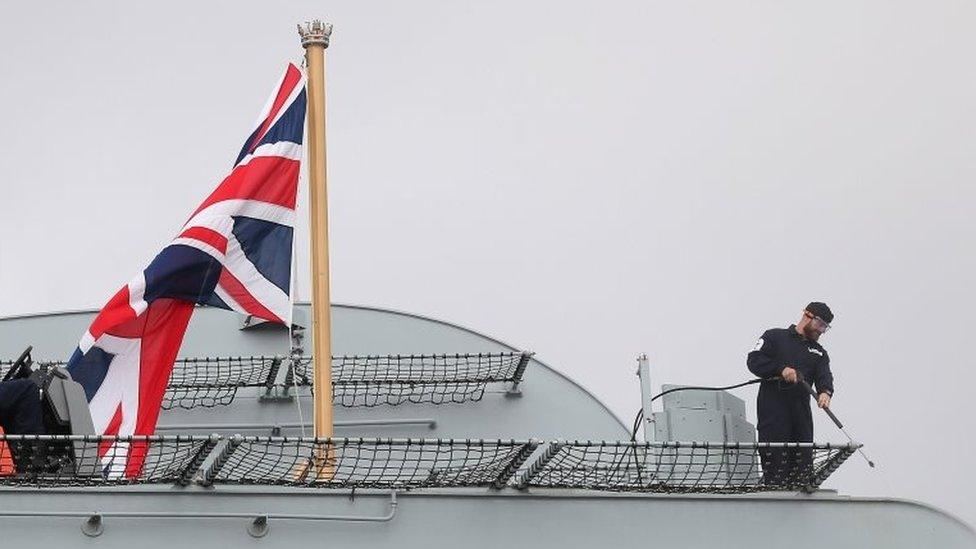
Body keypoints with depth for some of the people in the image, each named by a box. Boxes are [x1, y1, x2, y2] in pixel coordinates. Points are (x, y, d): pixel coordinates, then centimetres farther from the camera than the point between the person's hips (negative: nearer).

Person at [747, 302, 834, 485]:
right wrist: (781, 369, -15)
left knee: (804, 462, -1)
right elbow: (754, 360, -1)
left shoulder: (819, 353, 23)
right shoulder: (775, 336, 11)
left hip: (801, 412, 5)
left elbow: (824, 376, 4)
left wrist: (826, 392, -19)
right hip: (773, 408, -5)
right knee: (775, 464, -11)